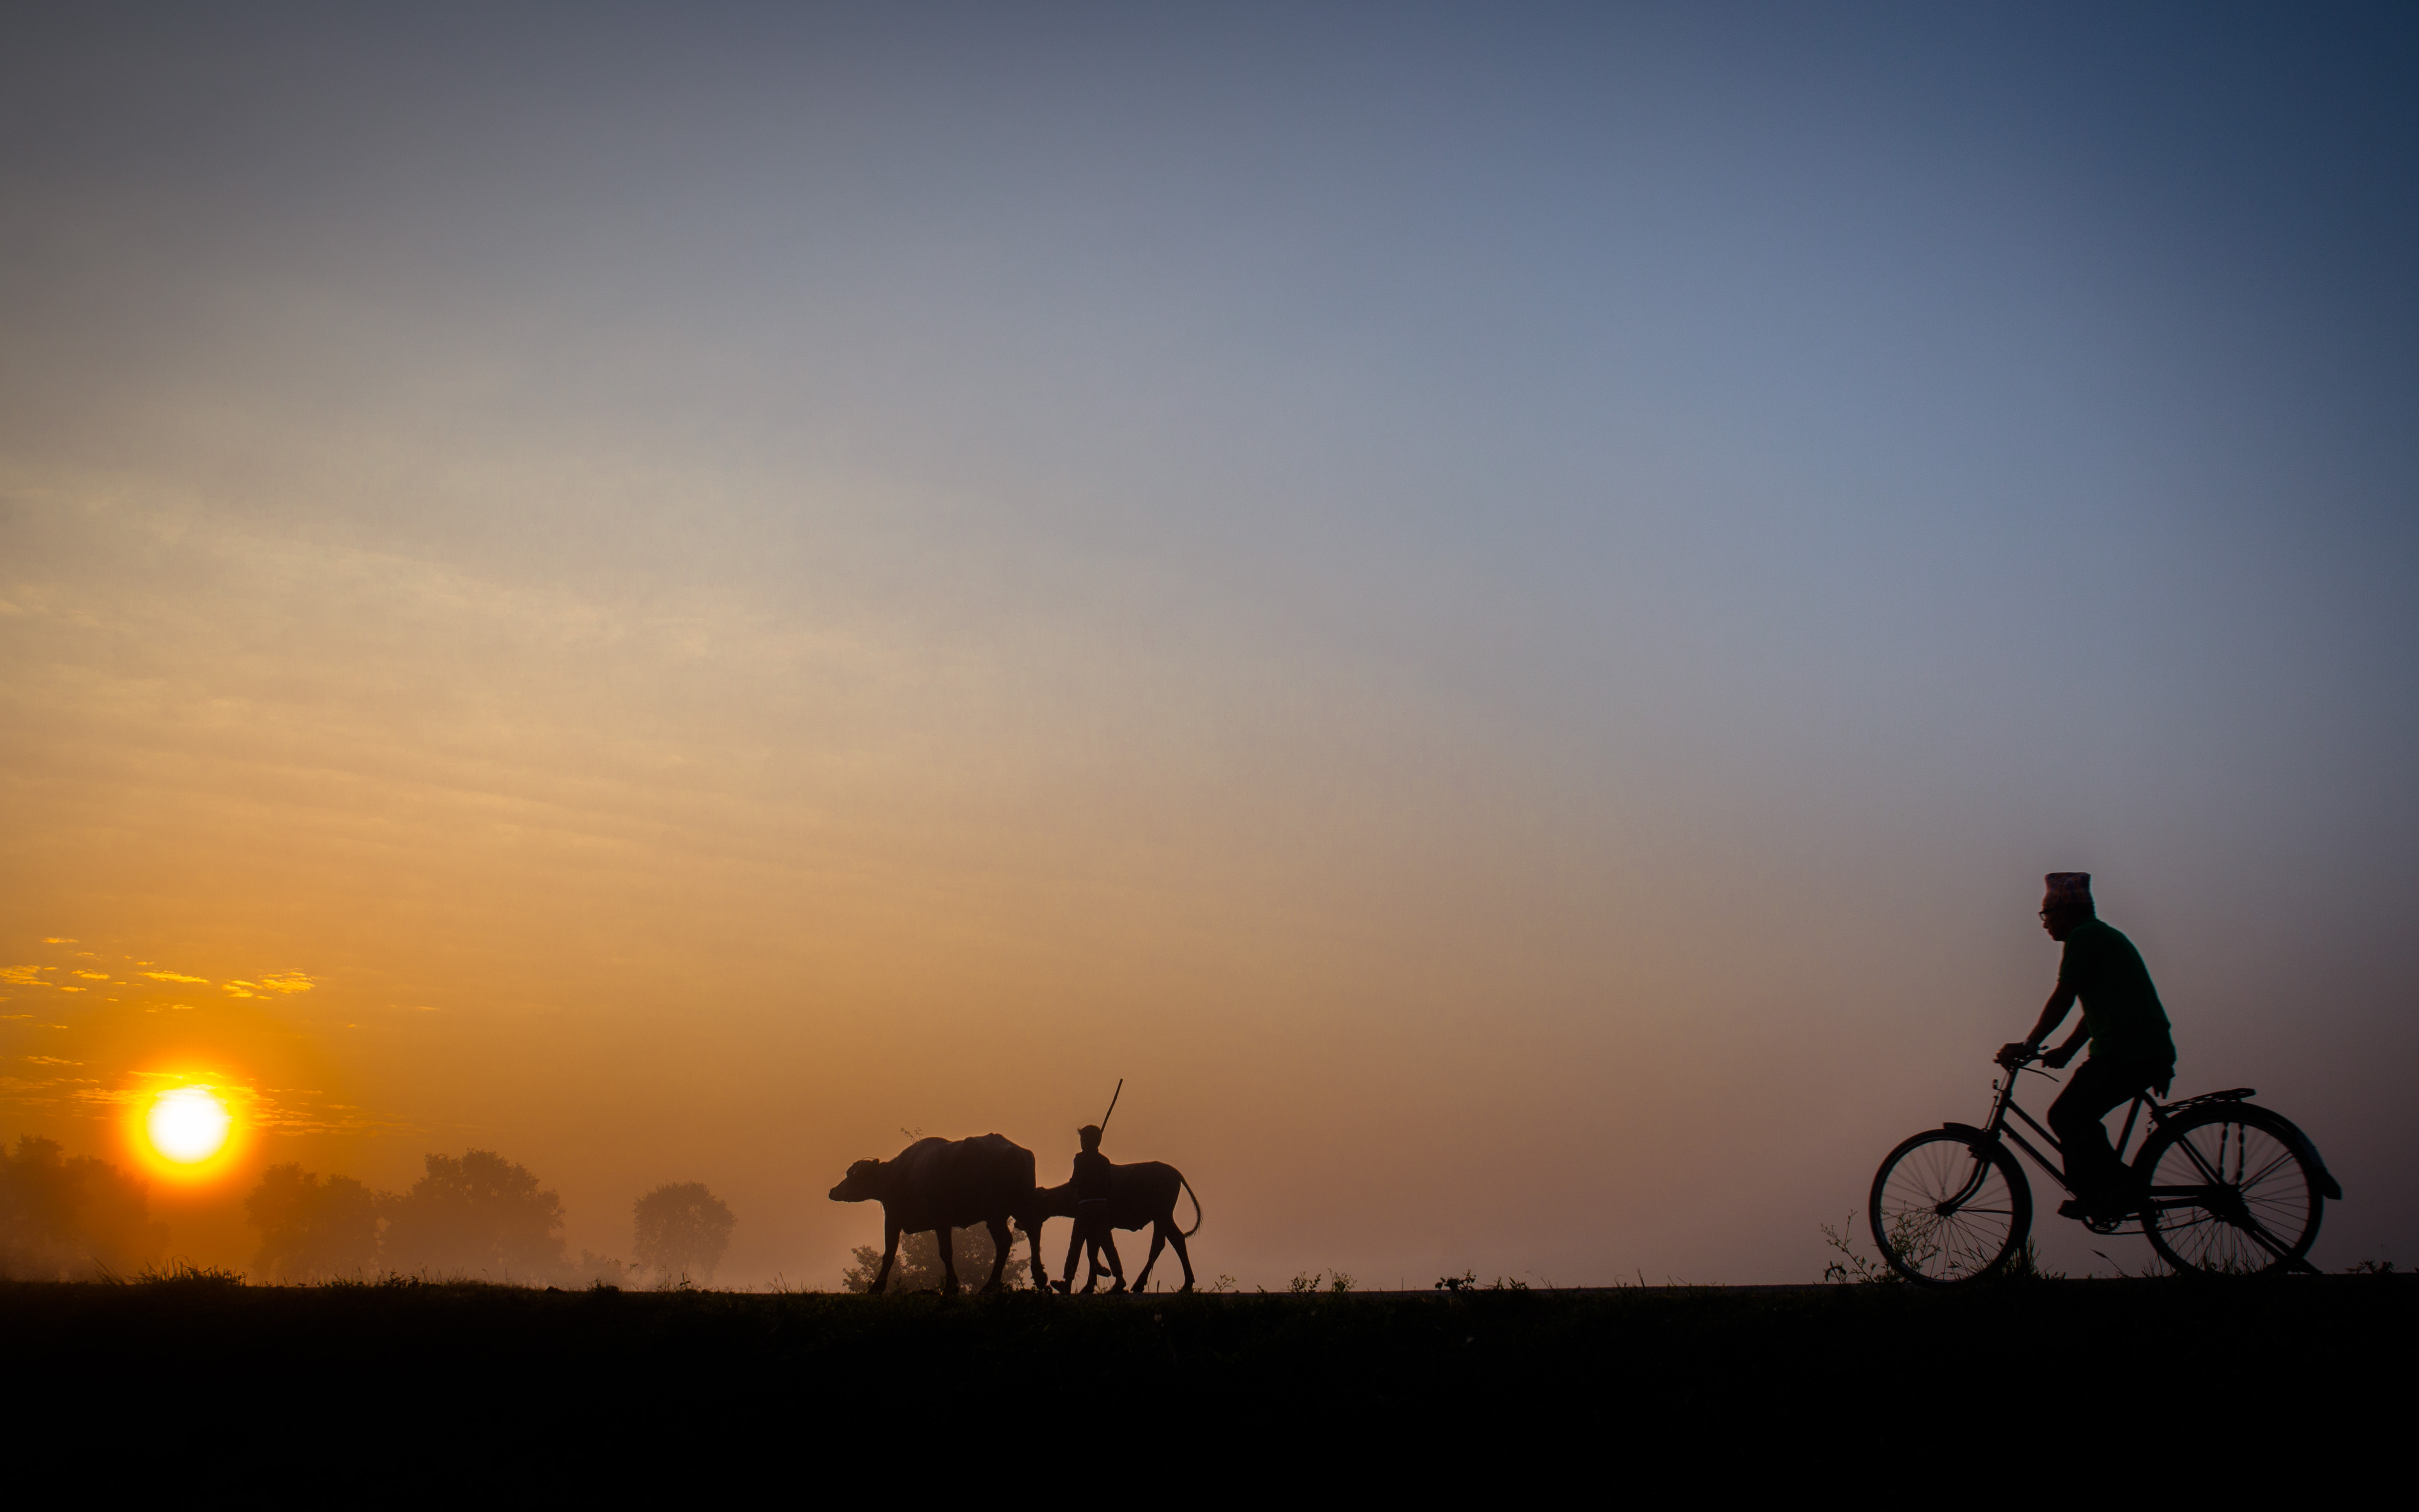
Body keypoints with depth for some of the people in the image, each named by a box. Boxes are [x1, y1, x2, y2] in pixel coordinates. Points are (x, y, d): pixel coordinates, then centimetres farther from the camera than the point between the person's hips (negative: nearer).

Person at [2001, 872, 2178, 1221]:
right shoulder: (2102, 935, 23)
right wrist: (2065, 1051, 25)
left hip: (2128, 1053, -10)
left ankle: (2120, 1190, -8)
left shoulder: (2084, 937, -8)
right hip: (2150, 1051, 10)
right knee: (2077, 1117, 15)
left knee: (2066, 1116, -10)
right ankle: (2094, 1196, 15)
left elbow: (2062, 999, -12)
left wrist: (2028, 1045, -5)